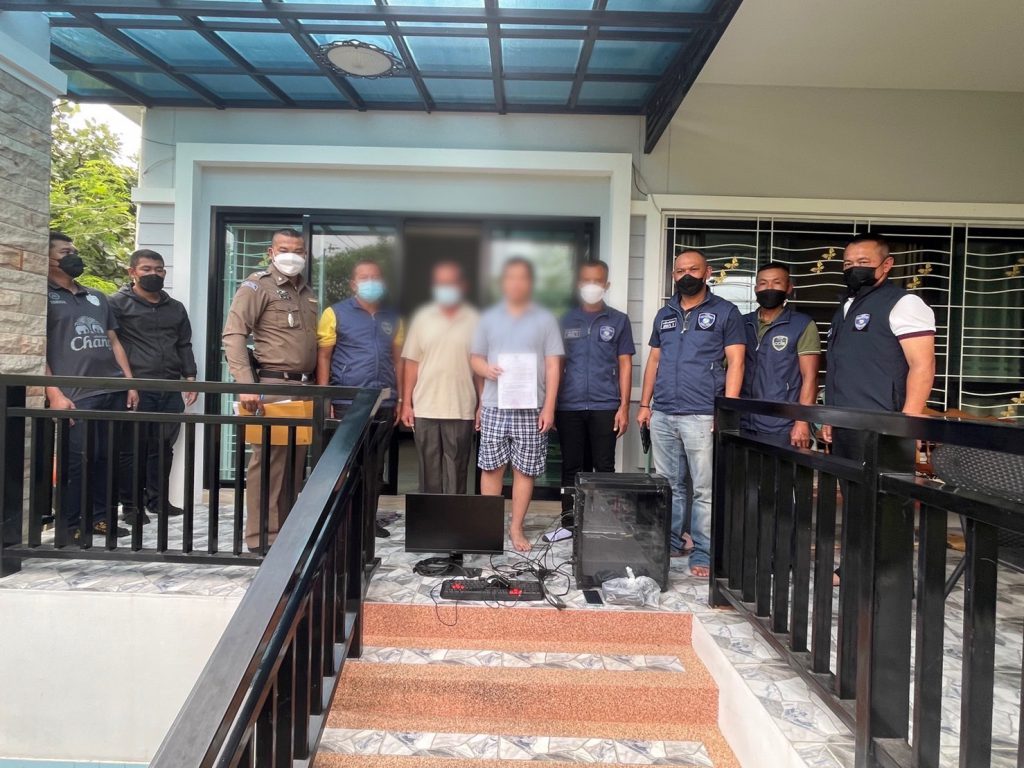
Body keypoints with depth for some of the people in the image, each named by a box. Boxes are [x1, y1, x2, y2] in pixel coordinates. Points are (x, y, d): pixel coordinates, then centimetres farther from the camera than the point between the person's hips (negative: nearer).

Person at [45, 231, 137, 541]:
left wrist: (130, 382, 12)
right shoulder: (44, 296, 2)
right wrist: (54, 393, -15)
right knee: (75, 461, -4)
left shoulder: (97, 298, 22)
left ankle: (101, 517, 18)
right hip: (75, 395, -6)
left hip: (114, 390, 6)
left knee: (107, 458, 8)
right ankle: (69, 525, 8)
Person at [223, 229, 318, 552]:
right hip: (272, 384, -7)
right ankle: (261, 537, 4)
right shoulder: (257, 285, -3)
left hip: (303, 386, 7)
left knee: (295, 462, 11)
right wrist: (246, 385, -22)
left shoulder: (307, 291, 19)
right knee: (268, 461, -5)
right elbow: (234, 334, -13)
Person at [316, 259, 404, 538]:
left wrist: (400, 399, 10)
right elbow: (323, 356, -3)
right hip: (348, 402, -4)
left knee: (375, 465, 11)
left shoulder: (392, 318, 13)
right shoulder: (335, 314, 1)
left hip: (385, 403, 4)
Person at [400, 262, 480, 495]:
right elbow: (411, 363, 7)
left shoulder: (474, 321, 3)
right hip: (424, 410, 1)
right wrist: (406, 404, 2)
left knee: (456, 471, 4)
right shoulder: (422, 318, 7)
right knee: (429, 470, 8)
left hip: (461, 410, -1)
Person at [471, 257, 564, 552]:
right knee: (491, 467, 5)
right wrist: (486, 369, -11)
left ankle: (516, 528, 16)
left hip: (531, 408, -1)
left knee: (525, 470, 4)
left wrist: (549, 408, -6)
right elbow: (476, 358, 13)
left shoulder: (545, 319, 5)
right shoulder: (489, 318, 11)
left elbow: (553, 366, 2)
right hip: (494, 406, 1)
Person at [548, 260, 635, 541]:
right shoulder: (566, 320, 11)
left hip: (605, 406, -1)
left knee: (604, 467, 2)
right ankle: (569, 522, 16)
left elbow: (625, 365, 5)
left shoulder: (618, 321, 7)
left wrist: (624, 407, -2)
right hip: (569, 406, 2)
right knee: (571, 466, 7)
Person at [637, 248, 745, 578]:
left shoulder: (725, 312, 2)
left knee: (704, 489, -2)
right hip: (662, 415, 5)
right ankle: (670, 542, 22)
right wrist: (644, 405, 12)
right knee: (670, 485, 11)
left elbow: (735, 362, -3)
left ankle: (703, 554, 6)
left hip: (702, 415, -4)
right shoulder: (664, 315, 16)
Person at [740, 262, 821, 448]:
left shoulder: (803, 325, -1)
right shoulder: (742, 324, 9)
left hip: (782, 429, -3)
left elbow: (810, 377, -5)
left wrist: (802, 422, -13)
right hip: (743, 426, 3)